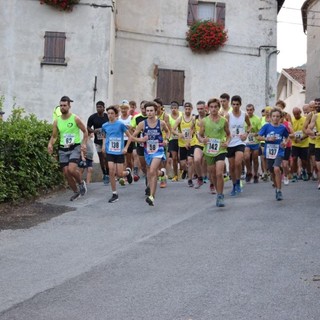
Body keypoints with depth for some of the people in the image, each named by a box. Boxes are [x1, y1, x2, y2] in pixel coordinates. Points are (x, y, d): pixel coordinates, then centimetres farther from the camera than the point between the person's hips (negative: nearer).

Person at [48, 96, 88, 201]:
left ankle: (81, 183, 6)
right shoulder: (57, 121, 3)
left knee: (71, 169, -24)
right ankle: (76, 192, 25)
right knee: (66, 173, 4)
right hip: (63, 149, 4)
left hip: (75, 147, -4)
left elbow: (85, 131, 2)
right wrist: (50, 144, -10)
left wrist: (84, 143, -11)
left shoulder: (75, 119, -7)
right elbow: (54, 136, 10)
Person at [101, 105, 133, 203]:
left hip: (119, 152, -2)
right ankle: (114, 194, 2)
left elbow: (130, 137, -2)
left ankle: (128, 172, 37)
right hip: (109, 152, 2)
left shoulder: (120, 124, -8)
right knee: (111, 172, -10)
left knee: (119, 174, -1)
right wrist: (103, 145, 6)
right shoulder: (105, 126, 3)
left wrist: (126, 148, -10)